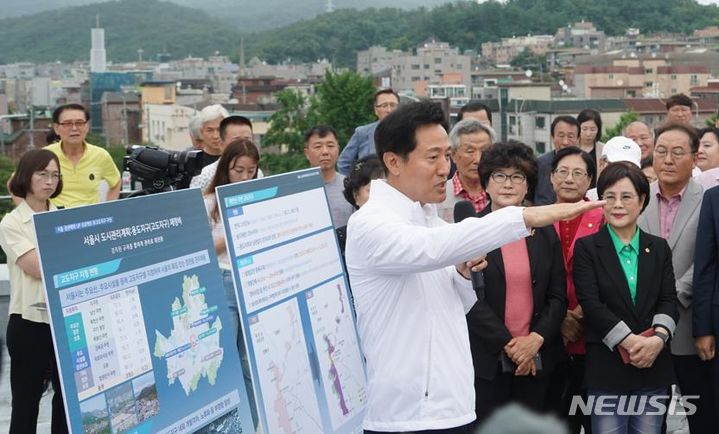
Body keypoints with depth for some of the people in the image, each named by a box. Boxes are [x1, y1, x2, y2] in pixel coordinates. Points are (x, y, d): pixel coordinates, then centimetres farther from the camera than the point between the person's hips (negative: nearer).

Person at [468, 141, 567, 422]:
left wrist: (536, 339, -8)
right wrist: (507, 344, -11)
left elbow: (557, 296, 7)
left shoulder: (545, 233, 9)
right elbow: (469, 297, -8)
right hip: (486, 359, -3)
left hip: (537, 360, 3)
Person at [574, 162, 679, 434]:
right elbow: (591, 304, -9)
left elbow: (669, 300, 4)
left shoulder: (659, 248, 12)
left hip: (654, 368, 3)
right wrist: (630, 342, -18)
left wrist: (658, 338, -16)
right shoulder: (586, 248, 1)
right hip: (606, 368, -3)